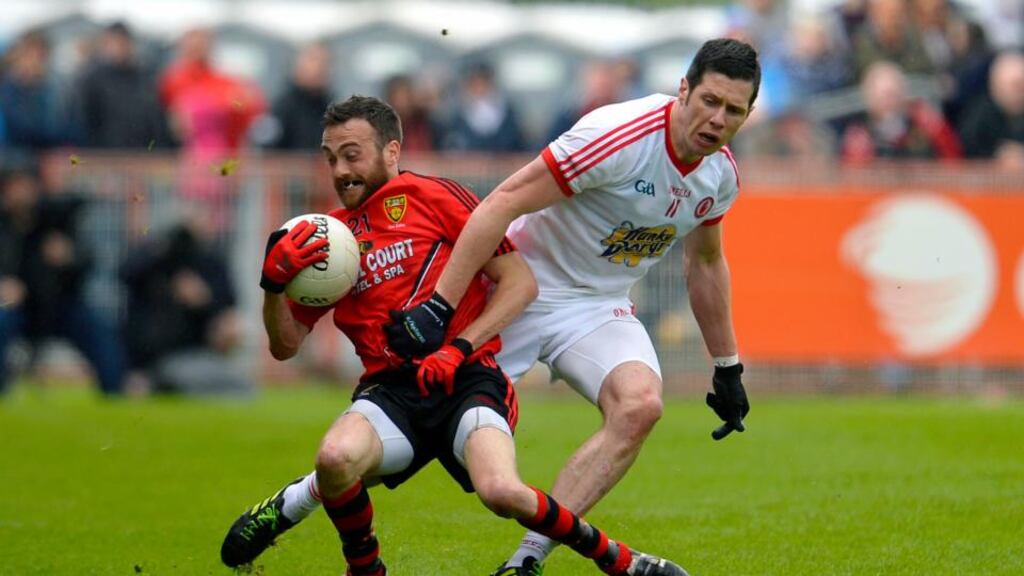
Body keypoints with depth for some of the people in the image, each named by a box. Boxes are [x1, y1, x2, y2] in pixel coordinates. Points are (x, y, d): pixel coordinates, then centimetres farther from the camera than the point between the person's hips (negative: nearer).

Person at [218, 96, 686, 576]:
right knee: (337, 457, -32)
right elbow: (285, 345, 17)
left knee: (502, 492, -32)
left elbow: (520, 281, -1)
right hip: (390, 391, 3)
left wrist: (459, 348, -12)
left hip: (465, 379, -3)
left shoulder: (431, 197, 2)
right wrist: (274, 281, -3)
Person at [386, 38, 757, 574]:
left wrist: (727, 368, 23)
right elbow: (502, 203, -27)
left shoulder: (720, 174, -2)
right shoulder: (620, 136, -26)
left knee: (640, 405, -25)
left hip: (600, 308, 5)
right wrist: (437, 308, -31)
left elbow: (705, 263, 19)